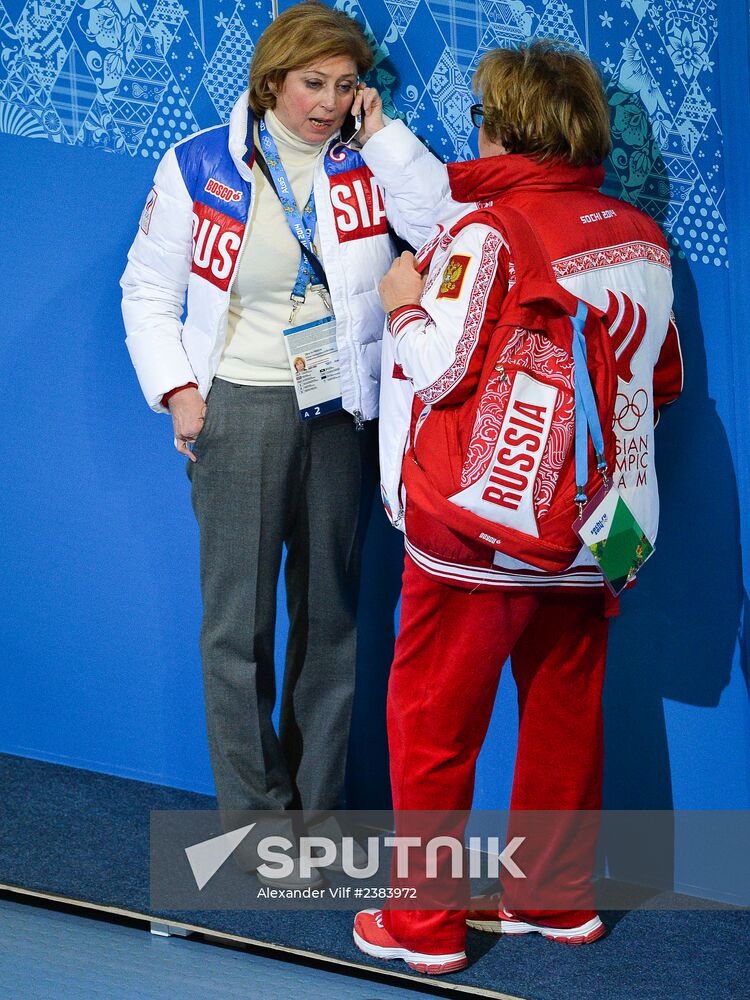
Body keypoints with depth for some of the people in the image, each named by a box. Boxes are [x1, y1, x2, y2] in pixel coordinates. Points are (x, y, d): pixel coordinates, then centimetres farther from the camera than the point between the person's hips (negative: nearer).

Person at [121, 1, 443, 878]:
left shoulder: (366, 166, 0)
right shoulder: (200, 166, -2)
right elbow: (148, 290, 5)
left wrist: (383, 133, -14)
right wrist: (177, 390, -6)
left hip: (338, 412, 2)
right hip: (238, 410, -2)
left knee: (329, 615, 9)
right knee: (238, 619, -2)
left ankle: (314, 808, 20)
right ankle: (252, 814, 9)